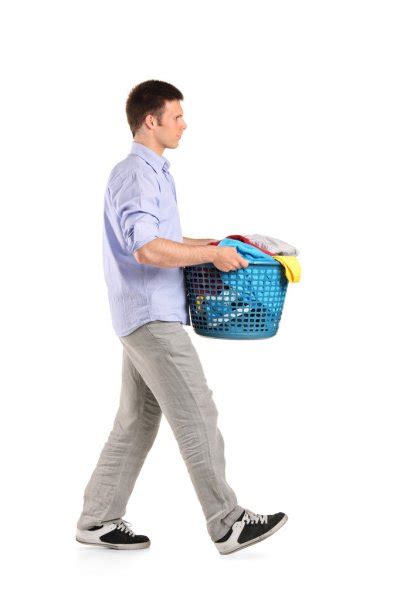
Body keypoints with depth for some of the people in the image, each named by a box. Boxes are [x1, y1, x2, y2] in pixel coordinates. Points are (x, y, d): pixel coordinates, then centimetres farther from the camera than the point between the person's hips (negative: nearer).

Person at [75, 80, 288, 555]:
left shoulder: (152, 172, 18)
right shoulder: (136, 175, -15)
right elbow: (147, 250, -27)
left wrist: (199, 244, 19)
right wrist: (211, 254, -20)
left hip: (148, 318, 10)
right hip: (151, 318, -10)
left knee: (138, 419, 12)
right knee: (197, 416, -8)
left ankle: (98, 520, 17)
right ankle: (228, 524, -4)